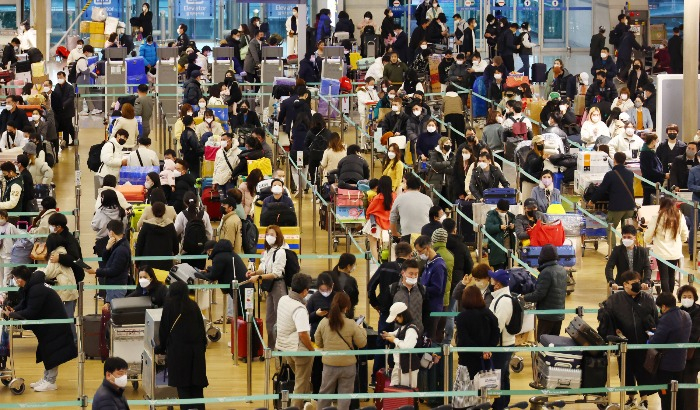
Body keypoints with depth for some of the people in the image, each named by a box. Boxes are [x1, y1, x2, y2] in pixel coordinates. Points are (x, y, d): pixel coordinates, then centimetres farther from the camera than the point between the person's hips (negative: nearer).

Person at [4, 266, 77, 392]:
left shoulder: (36, 290, -27)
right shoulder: (31, 288, 4)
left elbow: (31, 313, -26)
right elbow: (24, 305, 12)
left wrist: (12, 314, -18)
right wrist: (14, 310, -7)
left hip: (55, 325, -10)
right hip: (47, 324, 10)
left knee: (52, 353, -4)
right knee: (47, 351, 15)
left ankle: (50, 382, 2)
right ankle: (46, 379, 23)